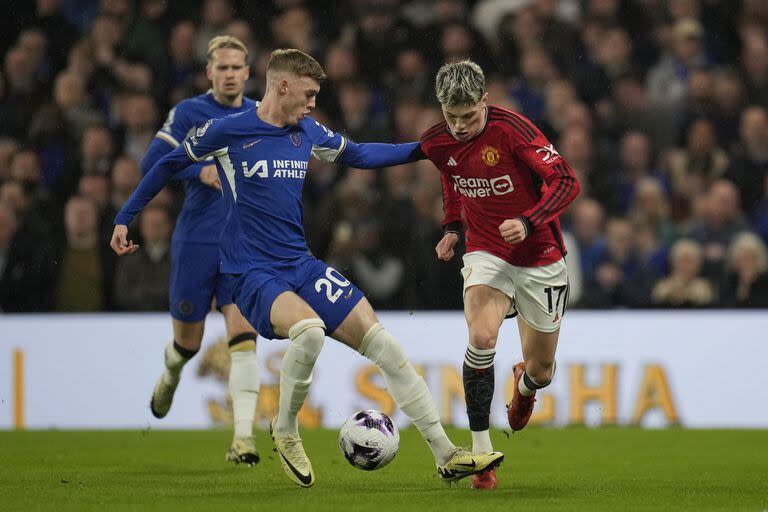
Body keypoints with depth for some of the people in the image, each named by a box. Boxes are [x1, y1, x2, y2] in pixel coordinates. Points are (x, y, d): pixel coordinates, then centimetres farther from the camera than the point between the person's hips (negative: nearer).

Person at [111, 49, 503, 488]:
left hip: (303, 266, 6)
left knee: (386, 347, -5)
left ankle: (447, 456, 0)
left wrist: (421, 150, 20)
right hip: (254, 274, -6)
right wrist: (124, 218, 11)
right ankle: (285, 432, -10)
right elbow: (170, 164, 7)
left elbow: (358, 155, 26)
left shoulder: (308, 132, 9)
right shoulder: (227, 131, -6)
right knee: (310, 330, -36)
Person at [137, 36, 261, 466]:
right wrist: (199, 170, -21)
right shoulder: (188, 113, -2)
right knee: (189, 341, 10)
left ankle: (244, 438, -21)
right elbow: (151, 163, -8)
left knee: (243, 333, -17)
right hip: (196, 241, -1)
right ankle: (171, 376, 48)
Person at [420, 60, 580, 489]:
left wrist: (528, 222, -33)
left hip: (540, 260, -2)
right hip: (486, 256, 2)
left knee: (541, 371, 9)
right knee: (481, 338, -27)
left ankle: (525, 385, 51)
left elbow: (566, 181, -21)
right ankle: (481, 453, -20)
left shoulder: (511, 129, -21)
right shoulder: (438, 143, -5)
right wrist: (453, 228, 5)